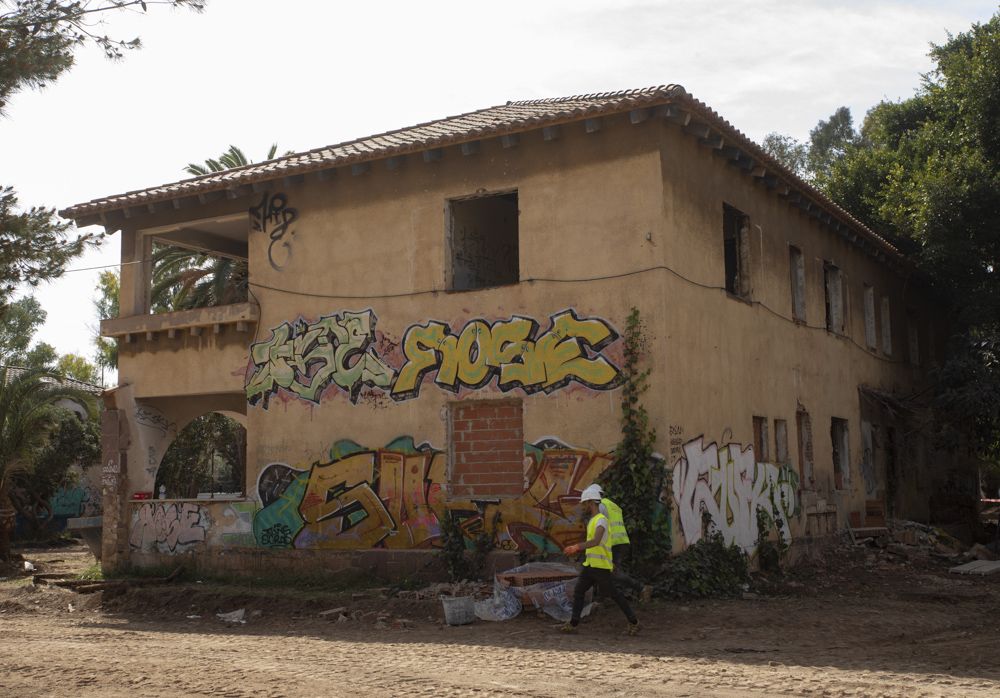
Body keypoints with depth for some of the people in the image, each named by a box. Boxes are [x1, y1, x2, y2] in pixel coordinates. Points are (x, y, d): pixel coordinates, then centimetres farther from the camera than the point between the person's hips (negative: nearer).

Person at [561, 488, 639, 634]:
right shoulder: (592, 520, 15)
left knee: (614, 594, 1)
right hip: (589, 564, 9)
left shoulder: (601, 520, -17)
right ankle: (573, 624, 1)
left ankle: (633, 621, 14)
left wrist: (577, 547, -43)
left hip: (601, 566, -9)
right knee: (578, 591, 1)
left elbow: (596, 541, -34)